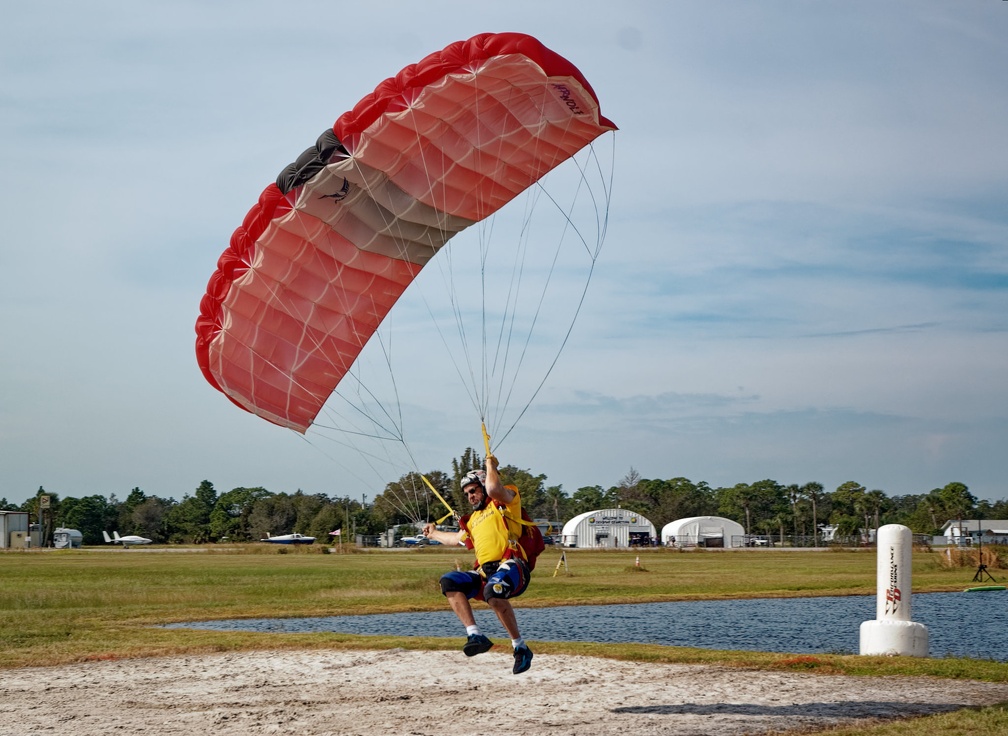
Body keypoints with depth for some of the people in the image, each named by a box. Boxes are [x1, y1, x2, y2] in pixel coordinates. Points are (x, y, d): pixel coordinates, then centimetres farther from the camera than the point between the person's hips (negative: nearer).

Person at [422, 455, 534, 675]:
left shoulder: (504, 503, 10)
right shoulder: (474, 519, 32)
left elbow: (494, 489, -14)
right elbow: (457, 539, 51)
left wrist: (491, 465, 2)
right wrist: (434, 534, 62)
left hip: (510, 566, -7)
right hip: (485, 573, 7)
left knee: (493, 591, -38)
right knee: (449, 581, -17)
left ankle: (521, 648, -28)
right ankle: (475, 635, -30)